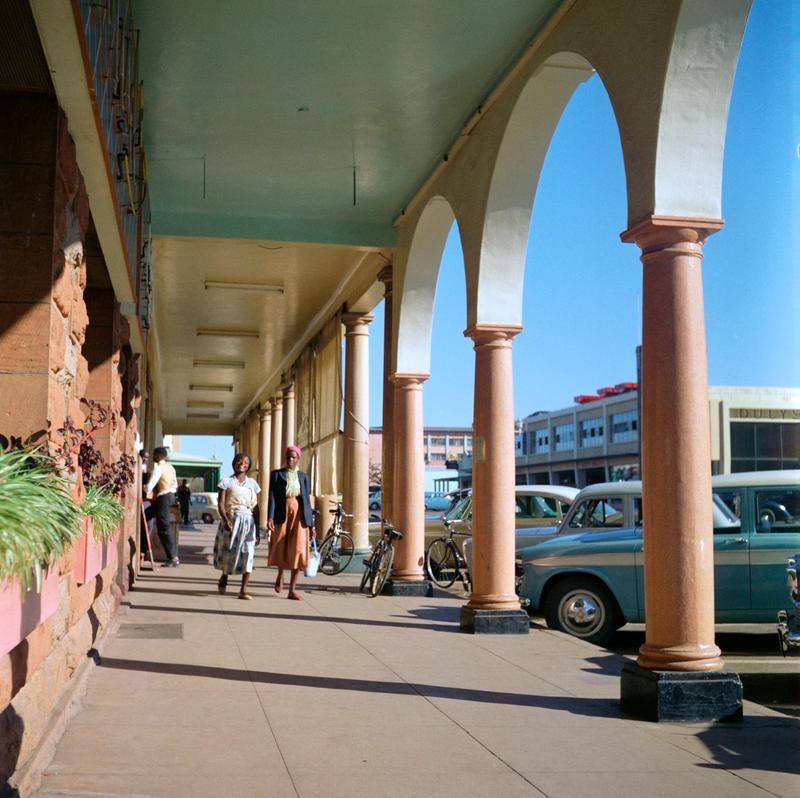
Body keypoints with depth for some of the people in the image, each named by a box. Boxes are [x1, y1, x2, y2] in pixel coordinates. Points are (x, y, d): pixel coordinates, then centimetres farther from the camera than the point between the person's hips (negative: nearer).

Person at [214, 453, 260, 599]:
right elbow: (221, 504, -6)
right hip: (231, 520, -2)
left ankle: (243, 590, -7)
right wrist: (226, 520, -23)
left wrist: (258, 531, 6)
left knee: (248, 553, -8)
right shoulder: (226, 482, 2)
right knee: (228, 552, 4)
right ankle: (224, 578, 35)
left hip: (248, 521, 2)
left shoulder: (252, 483, 10)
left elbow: (256, 507, 10)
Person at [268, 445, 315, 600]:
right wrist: (270, 517, -16)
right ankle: (280, 575, 36)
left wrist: (311, 525, 8)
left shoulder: (303, 476, 11)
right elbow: (272, 496, -3)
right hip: (282, 514, -1)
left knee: (298, 551, -6)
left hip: (299, 515, 1)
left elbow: (307, 500, 11)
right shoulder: (277, 474, 6)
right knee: (280, 549, 3)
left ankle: (292, 590, -1)